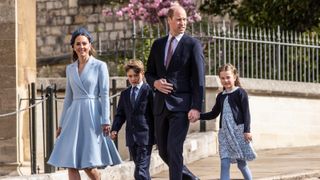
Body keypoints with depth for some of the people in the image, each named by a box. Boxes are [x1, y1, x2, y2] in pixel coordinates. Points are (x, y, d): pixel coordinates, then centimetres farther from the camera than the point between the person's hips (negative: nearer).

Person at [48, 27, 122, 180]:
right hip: (74, 116, 5)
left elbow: (104, 95, -5)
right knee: (71, 164, -4)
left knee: (89, 164, -5)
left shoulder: (100, 66, 0)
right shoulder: (70, 69, 14)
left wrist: (105, 121, -13)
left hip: (92, 115, -5)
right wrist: (61, 124, 17)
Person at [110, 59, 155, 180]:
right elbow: (120, 114, 16)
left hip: (145, 136, -6)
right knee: (142, 169, 14)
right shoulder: (124, 94, 16)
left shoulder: (149, 91, -3)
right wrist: (115, 129, 0)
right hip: (131, 137, 6)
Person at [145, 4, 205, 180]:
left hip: (181, 105, -6)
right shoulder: (158, 44, 12)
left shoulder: (193, 45, -3)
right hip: (161, 105, 6)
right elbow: (149, 73, 18)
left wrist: (196, 107, -15)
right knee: (163, 151, 11)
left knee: (174, 148, -16)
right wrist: (155, 83, -6)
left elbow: (199, 78, -7)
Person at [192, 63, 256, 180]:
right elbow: (213, 114, 23)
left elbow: (246, 113, -6)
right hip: (224, 132, 5)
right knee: (224, 164, -6)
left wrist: (247, 130, -14)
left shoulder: (240, 93, -1)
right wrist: (198, 116, 10)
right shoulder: (221, 96, 16)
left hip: (239, 130, -5)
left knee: (241, 163, 1)